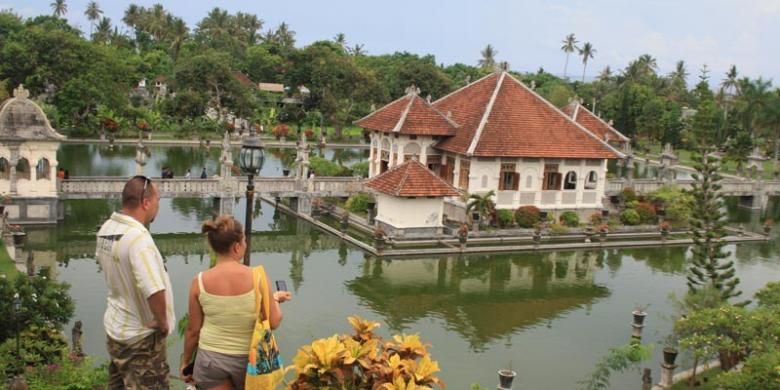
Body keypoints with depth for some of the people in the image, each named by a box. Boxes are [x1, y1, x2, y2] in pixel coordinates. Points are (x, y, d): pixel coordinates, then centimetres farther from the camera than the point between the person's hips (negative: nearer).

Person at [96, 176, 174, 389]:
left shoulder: (106, 229, -1)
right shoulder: (138, 237, -28)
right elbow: (154, 290, -36)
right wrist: (162, 322, -20)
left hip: (114, 326, 8)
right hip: (140, 336, -8)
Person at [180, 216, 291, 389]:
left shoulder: (200, 282, -11)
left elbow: (193, 330, -3)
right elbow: (273, 322, -10)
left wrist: (186, 361, 13)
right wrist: (275, 299, 11)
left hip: (211, 358, 1)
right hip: (247, 358, 0)